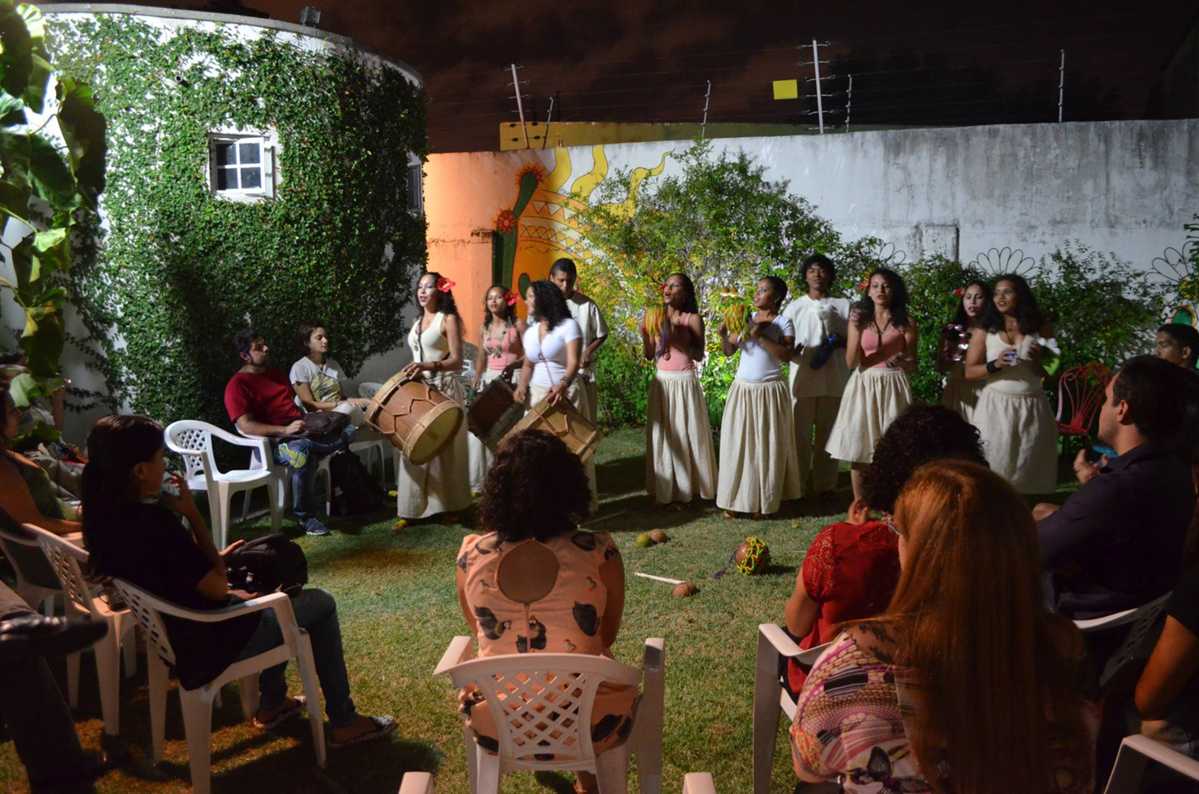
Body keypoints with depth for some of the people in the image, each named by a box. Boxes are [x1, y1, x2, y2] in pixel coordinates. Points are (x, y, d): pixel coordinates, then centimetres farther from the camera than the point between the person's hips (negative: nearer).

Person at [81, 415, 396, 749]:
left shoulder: (106, 513, -6)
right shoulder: (155, 524, -33)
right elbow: (218, 588, -23)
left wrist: (211, 559, 3)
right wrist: (192, 513, -21)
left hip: (168, 630, 9)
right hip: (205, 644, -9)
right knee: (320, 603, 7)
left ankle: (272, 704, 35)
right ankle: (344, 723, 18)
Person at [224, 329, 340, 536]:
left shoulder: (276, 373, 21)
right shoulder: (237, 385, -4)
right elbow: (245, 426, -15)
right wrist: (284, 430, -24)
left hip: (301, 432, 8)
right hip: (272, 442, -8)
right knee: (302, 449, -38)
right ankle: (305, 516, -26)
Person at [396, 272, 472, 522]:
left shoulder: (449, 319, -5)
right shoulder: (418, 322, 16)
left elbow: (456, 361, -14)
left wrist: (428, 366, -29)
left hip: (444, 388, -6)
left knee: (443, 445, -4)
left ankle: (447, 505, 5)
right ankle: (417, 505, 9)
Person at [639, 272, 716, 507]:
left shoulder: (693, 319, -4)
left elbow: (699, 355, -8)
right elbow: (650, 355, 8)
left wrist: (679, 338, -19)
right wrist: (644, 334, -8)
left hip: (684, 382, -4)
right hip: (661, 382, 4)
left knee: (686, 433, 1)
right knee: (663, 435, 6)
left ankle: (688, 488, 12)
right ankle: (665, 488, 14)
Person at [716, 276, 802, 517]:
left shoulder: (783, 323, -6)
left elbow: (787, 355, -19)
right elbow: (729, 352, 9)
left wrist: (759, 336, -22)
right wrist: (724, 335, -11)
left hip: (769, 391, -4)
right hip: (742, 389, 4)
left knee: (767, 446, 3)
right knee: (737, 443, 4)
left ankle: (763, 502, 13)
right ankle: (734, 498, 10)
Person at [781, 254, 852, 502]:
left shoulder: (843, 305, 7)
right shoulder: (794, 307, 7)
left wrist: (838, 341, -11)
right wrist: (792, 350, -15)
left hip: (834, 379, 0)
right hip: (803, 378, 0)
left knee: (827, 433, 6)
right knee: (800, 433, 1)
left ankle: (824, 485, 15)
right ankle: (799, 484, 11)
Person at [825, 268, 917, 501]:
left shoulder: (906, 323, 2)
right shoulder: (859, 318, 3)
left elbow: (913, 366, 4)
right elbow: (851, 363, -3)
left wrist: (901, 361, -19)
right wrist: (857, 331, -15)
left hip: (892, 387, -1)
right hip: (863, 386, 1)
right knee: (858, 448, 1)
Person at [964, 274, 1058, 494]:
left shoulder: (1041, 328, 7)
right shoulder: (984, 330, 4)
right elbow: (970, 372, 1)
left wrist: (1039, 360, -10)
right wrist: (995, 365, -15)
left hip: (1032, 408, 1)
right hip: (996, 407, -1)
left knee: (1030, 468, 5)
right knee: (995, 466, 0)